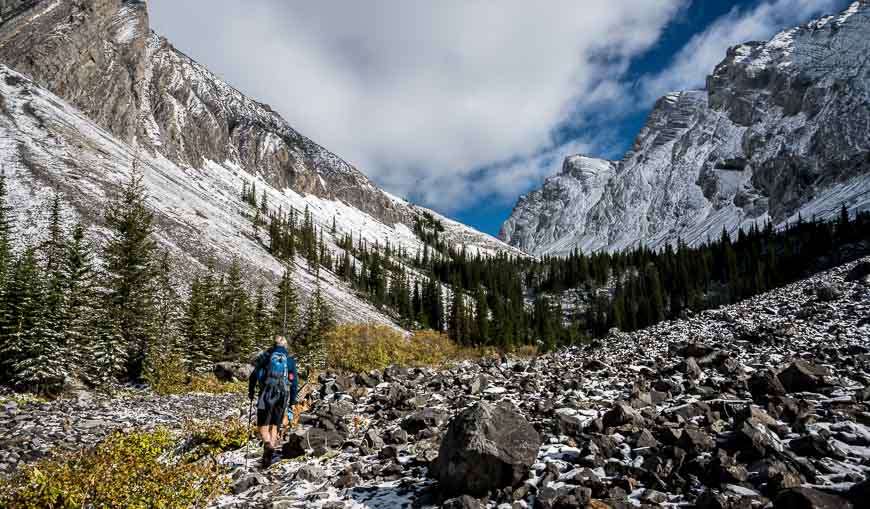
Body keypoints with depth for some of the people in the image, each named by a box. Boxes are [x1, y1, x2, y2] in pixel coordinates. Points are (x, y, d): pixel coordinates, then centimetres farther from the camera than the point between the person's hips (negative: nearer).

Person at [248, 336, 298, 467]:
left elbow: (254, 375, 3)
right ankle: (268, 456, 10)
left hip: (266, 394, -2)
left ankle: (268, 445, -28)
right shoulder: (290, 360, 11)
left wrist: (250, 391, 13)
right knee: (274, 426, 13)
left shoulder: (265, 356, 7)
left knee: (262, 426, 1)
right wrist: (293, 399, 12)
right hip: (283, 395, 2)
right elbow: (295, 380, 7)